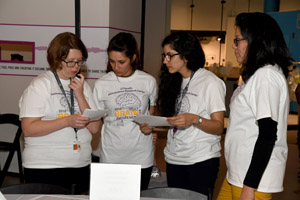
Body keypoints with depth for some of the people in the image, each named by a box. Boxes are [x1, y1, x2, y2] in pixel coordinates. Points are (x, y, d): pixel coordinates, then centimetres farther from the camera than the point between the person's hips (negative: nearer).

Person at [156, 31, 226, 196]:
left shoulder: (210, 82, -8)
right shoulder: (174, 82, 12)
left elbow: (218, 127, -11)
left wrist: (195, 119, -27)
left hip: (201, 161, -6)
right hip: (173, 159, 6)